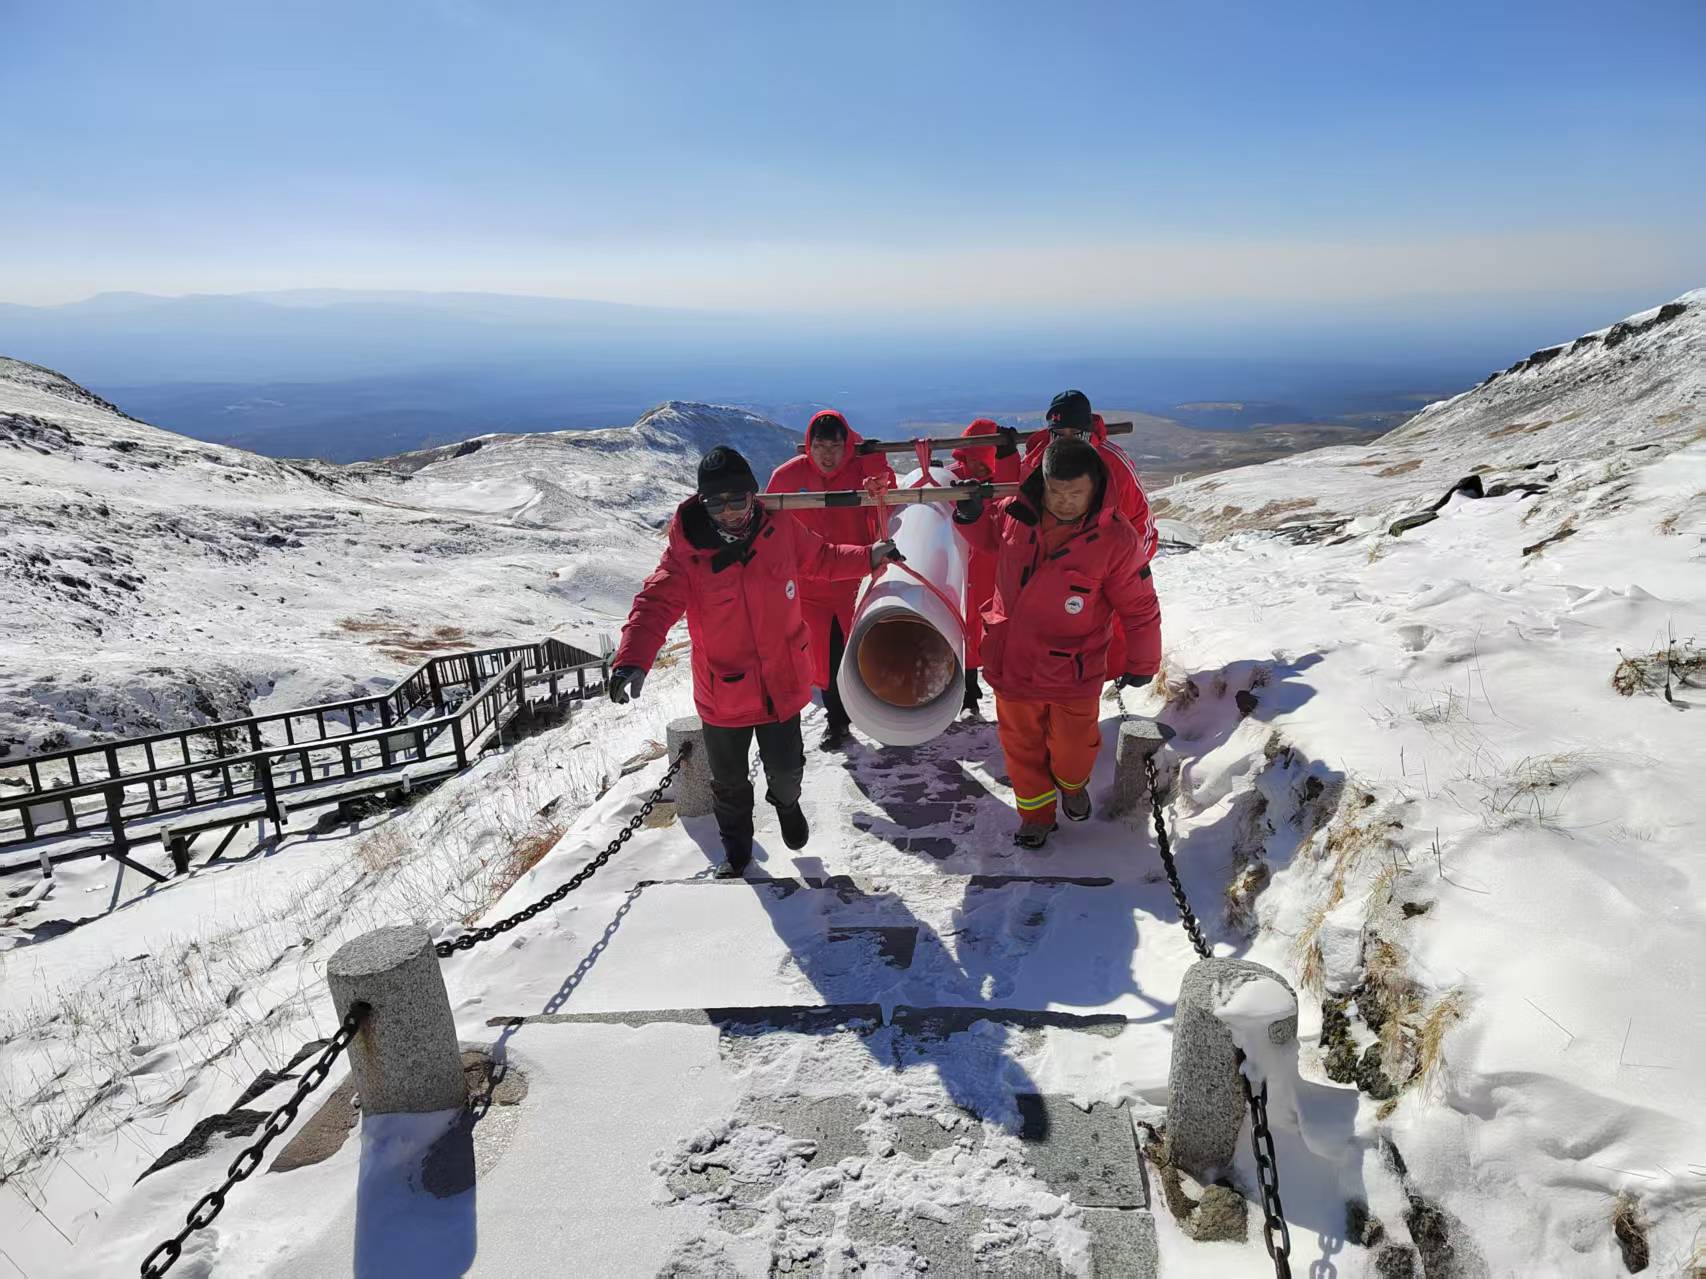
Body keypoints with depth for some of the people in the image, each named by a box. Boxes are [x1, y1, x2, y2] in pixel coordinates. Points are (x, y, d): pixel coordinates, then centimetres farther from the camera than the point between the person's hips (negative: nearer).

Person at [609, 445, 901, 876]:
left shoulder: (780, 529, -10)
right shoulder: (687, 550, -19)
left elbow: (820, 559, 10)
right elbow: (655, 605, -28)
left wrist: (868, 557, -1)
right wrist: (632, 660, -43)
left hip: (783, 682, 1)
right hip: (723, 692, -1)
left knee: (785, 769, 18)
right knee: (729, 782, 18)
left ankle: (786, 802, 56)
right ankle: (736, 849, 47)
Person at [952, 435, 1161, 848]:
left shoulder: (1116, 539, -19)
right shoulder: (1016, 512, -10)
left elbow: (1140, 607, -8)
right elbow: (989, 534, 14)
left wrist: (1141, 664, 2)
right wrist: (970, 513, -8)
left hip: (1073, 672, -2)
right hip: (1012, 663, 3)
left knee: (1073, 744, 17)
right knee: (1021, 745, 17)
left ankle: (1072, 785, 52)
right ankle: (1036, 810, 41)